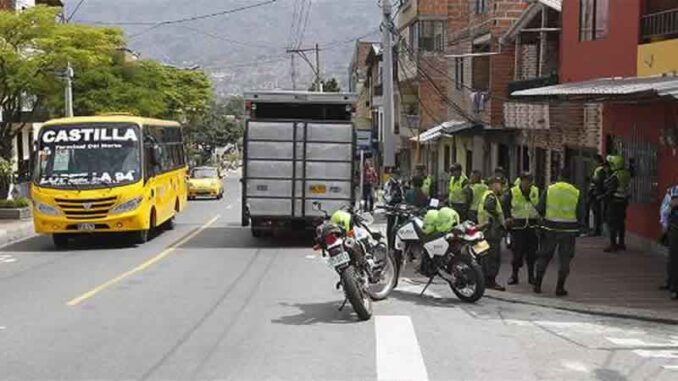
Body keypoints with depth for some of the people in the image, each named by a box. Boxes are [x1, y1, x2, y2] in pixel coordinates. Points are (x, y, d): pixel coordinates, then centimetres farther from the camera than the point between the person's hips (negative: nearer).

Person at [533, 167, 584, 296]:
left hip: (550, 228, 1)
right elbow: (580, 215, 0)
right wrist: (577, 227, 17)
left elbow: (540, 209, -1)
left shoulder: (549, 190, -3)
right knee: (564, 259, 8)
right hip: (569, 230, -1)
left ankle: (537, 285, 14)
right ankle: (560, 288, 7)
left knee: (544, 256, 13)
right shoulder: (577, 193, -2)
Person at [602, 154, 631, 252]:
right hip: (624, 201, 8)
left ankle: (613, 245, -5)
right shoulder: (627, 174, 5)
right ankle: (621, 243, 22)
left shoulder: (614, 176, -19)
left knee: (612, 223, -4)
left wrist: (605, 198, -7)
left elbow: (610, 191, -18)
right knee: (621, 222, 15)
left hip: (614, 201, -8)